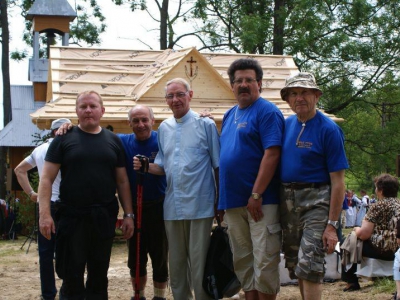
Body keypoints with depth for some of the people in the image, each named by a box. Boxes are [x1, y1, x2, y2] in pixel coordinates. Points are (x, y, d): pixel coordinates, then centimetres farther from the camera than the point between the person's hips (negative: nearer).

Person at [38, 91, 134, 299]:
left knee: (99, 274, 13)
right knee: (71, 276, 3)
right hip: (72, 217, -2)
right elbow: (47, 179, -4)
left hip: (104, 217, 3)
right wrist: (44, 213, -14)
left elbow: (122, 181, 10)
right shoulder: (64, 139, 0)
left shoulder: (113, 141, 9)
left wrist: (128, 214, 4)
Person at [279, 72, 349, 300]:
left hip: (316, 202, -6)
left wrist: (332, 225, -16)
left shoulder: (329, 129, -9)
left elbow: (338, 181, -11)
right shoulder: (286, 125, 9)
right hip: (287, 201, 6)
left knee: (309, 264, -14)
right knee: (295, 265, 13)